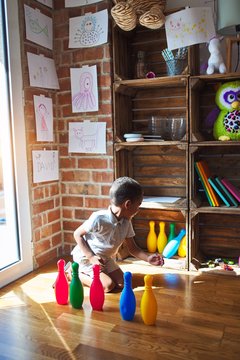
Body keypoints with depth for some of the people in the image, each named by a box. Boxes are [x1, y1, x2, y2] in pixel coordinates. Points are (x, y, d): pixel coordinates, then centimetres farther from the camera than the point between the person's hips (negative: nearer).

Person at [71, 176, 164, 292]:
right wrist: (91, 257, -23)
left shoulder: (126, 222, -8)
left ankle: (87, 274, 12)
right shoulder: (98, 219, -29)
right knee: (108, 285, -19)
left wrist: (148, 258, -19)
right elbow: (77, 234, -19)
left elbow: (133, 248, -2)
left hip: (105, 259, 7)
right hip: (85, 257, -7)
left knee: (122, 283, -2)